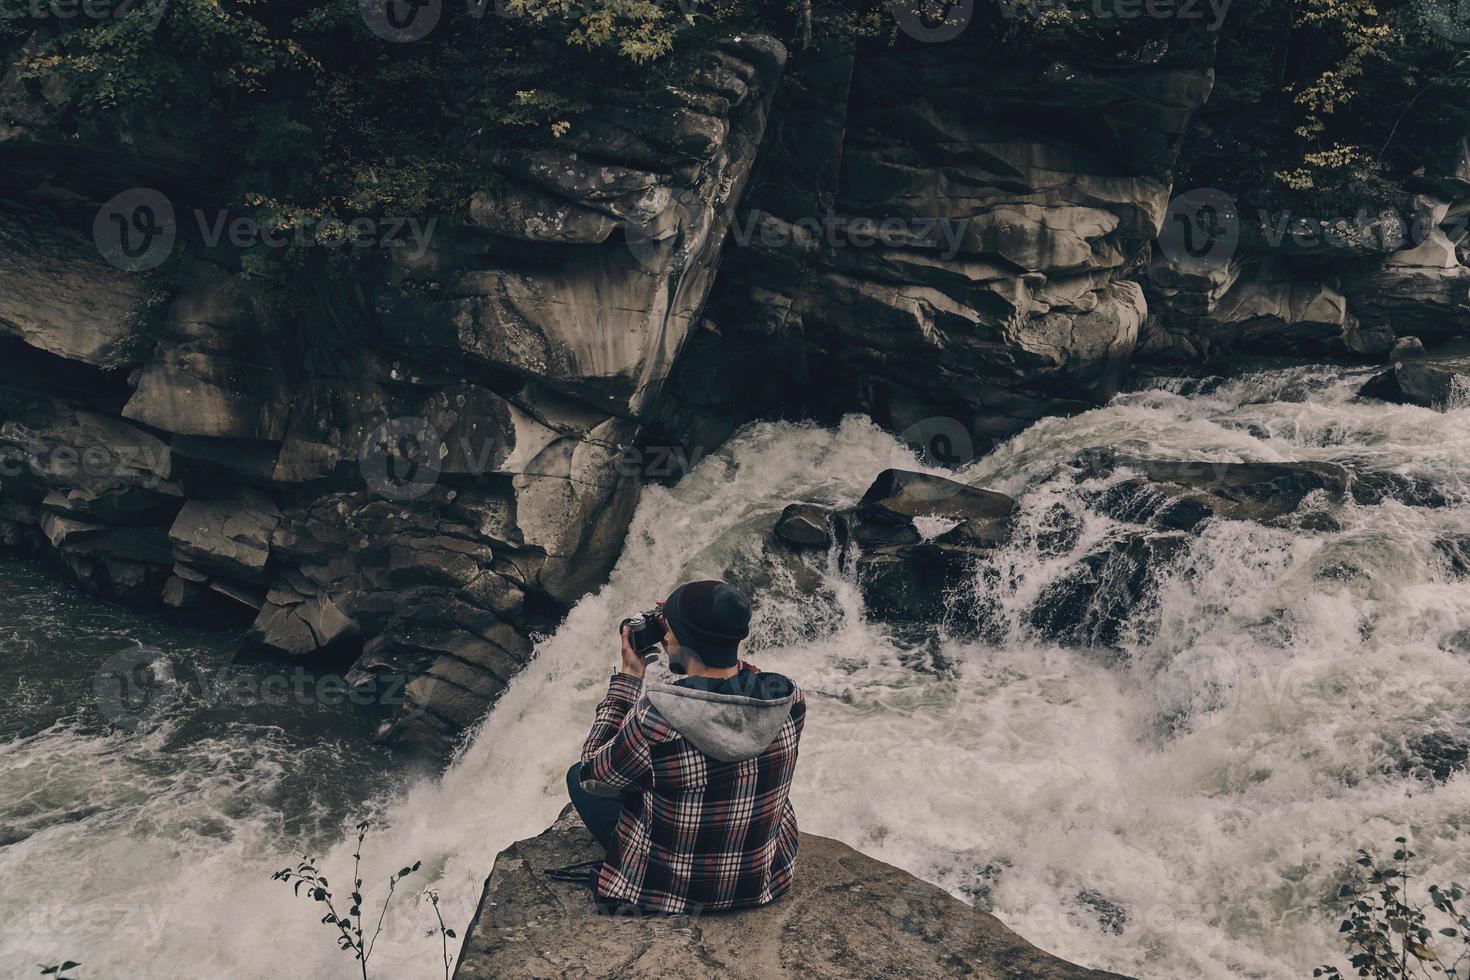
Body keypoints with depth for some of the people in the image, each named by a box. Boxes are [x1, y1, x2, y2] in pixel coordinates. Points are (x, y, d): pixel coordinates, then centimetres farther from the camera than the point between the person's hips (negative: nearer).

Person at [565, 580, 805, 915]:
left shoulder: (653, 720, -32)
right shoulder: (789, 700, -20)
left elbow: (593, 774, -11)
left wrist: (628, 678, -9)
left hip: (668, 894, -4)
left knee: (577, 776, 16)